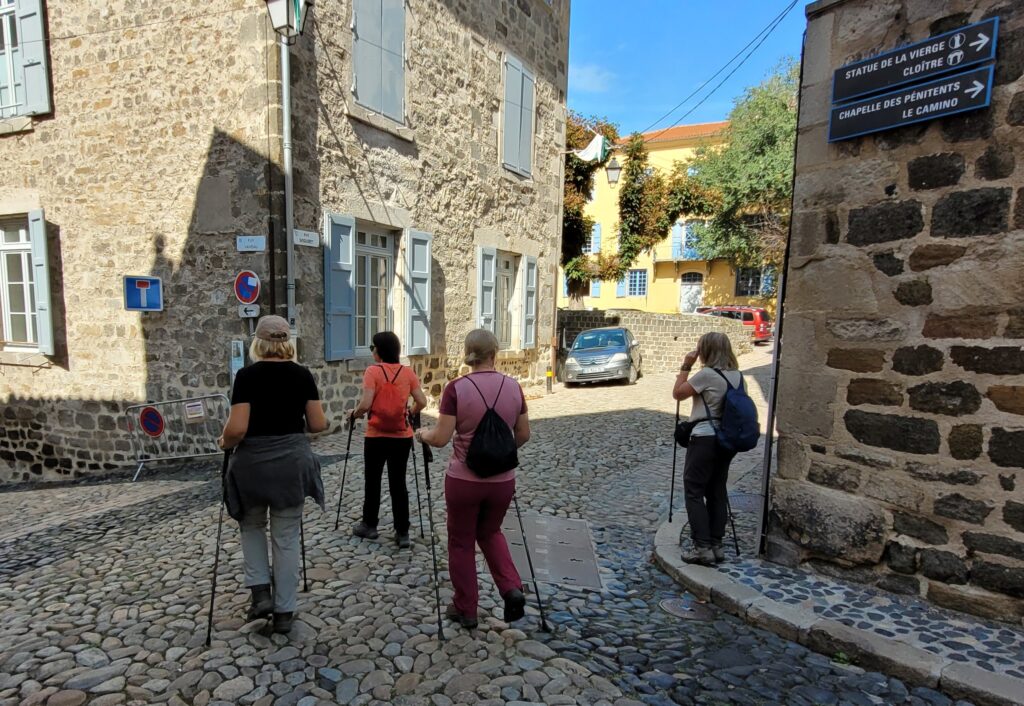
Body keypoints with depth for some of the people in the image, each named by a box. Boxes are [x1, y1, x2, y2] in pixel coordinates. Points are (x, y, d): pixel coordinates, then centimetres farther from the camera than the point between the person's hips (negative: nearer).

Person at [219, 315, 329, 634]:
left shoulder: (247, 375, -11)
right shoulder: (302, 374, -2)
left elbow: (237, 429, -17)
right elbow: (318, 425, -2)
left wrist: (224, 442, 4)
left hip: (253, 462, -2)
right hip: (293, 460, 2)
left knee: (252, 525, 25)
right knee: (287, 537, 12)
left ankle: (260, 593, 17)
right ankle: (284, 612, 19)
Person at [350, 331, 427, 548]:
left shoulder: (372, 371, -9)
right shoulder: (408, 372, 0)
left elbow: (366, 404, -18)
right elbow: (421, 402, -2)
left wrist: (355, 415, 2)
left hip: (376, 436, -2)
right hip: (402, 436, 3)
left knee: (373, 481, 14)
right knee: (398, 483, 9)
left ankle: (369, 525, 30)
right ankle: (402, 532, 12)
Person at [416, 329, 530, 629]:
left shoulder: (456, 388, -13)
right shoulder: (514, 387, -3)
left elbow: (441, 438, -13)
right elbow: (523, 436, 5)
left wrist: (423, 434, 7)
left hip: (464, 479, -3)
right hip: (502, 479, 3)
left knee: (461, 543, 17)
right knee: (490, 532, 27)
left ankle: (465, 610, 30)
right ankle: (512, 589, 12)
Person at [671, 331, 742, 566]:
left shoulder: (706, 374, -16)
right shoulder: (737, 375, 7)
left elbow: (677, 393, -6)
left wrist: (686, 366, -3)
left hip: (704, 438, -8)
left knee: (694, 492, 0)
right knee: (717, 492, 13)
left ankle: (703, 548, -1)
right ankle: (716, 545, 19)